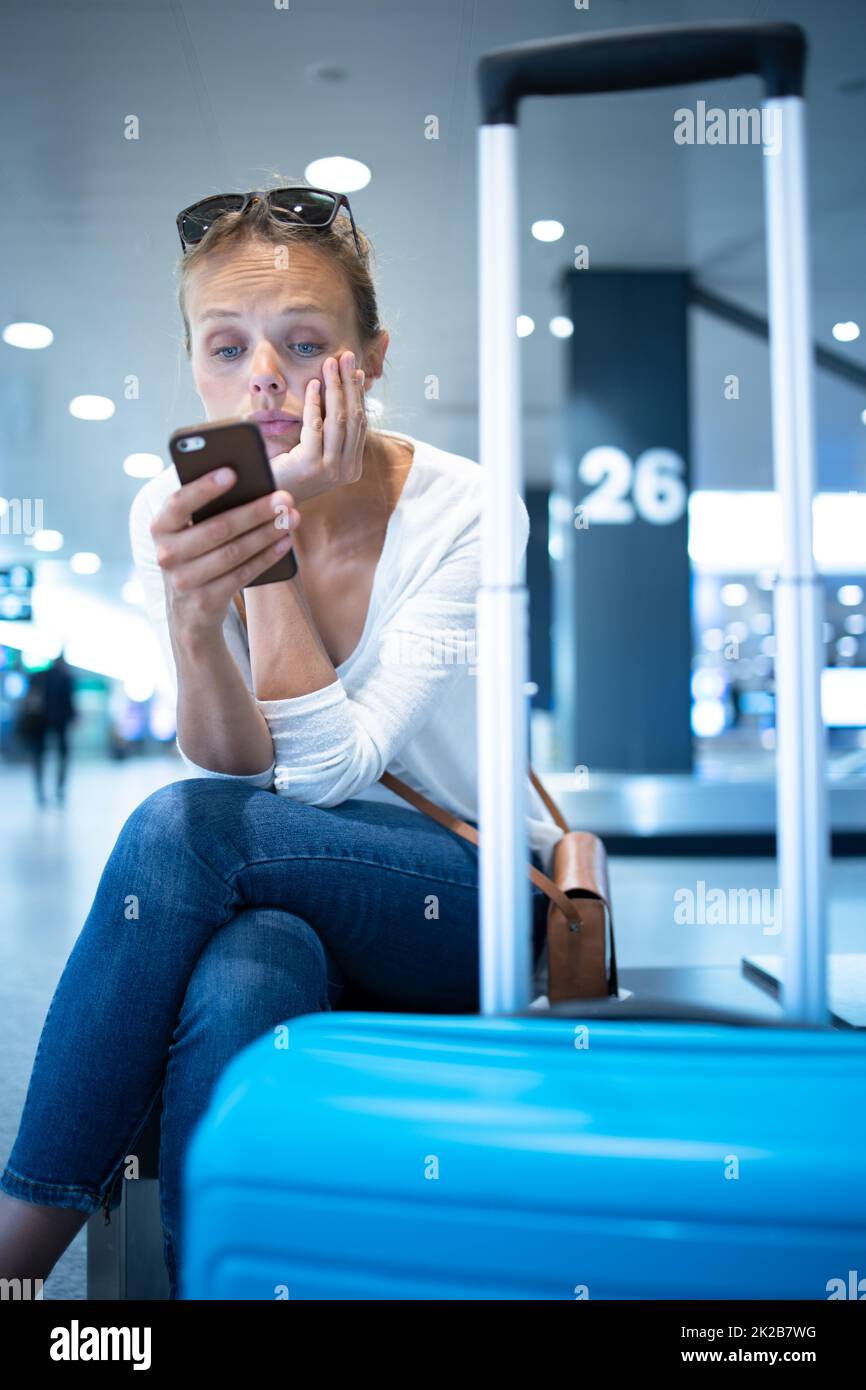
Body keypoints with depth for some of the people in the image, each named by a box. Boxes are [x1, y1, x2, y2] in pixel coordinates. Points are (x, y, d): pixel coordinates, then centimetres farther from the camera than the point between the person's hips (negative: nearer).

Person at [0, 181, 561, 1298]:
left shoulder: (464, 511, -15)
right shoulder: (170, 513, -6)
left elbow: (326, 769, -21)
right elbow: (241, 769, -14)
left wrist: (280, 537, -25)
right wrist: (190, 619, -34)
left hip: (472, 906, -2)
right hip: (292, 904, 3)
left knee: (180, 823, -29)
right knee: (243, 969, -36)